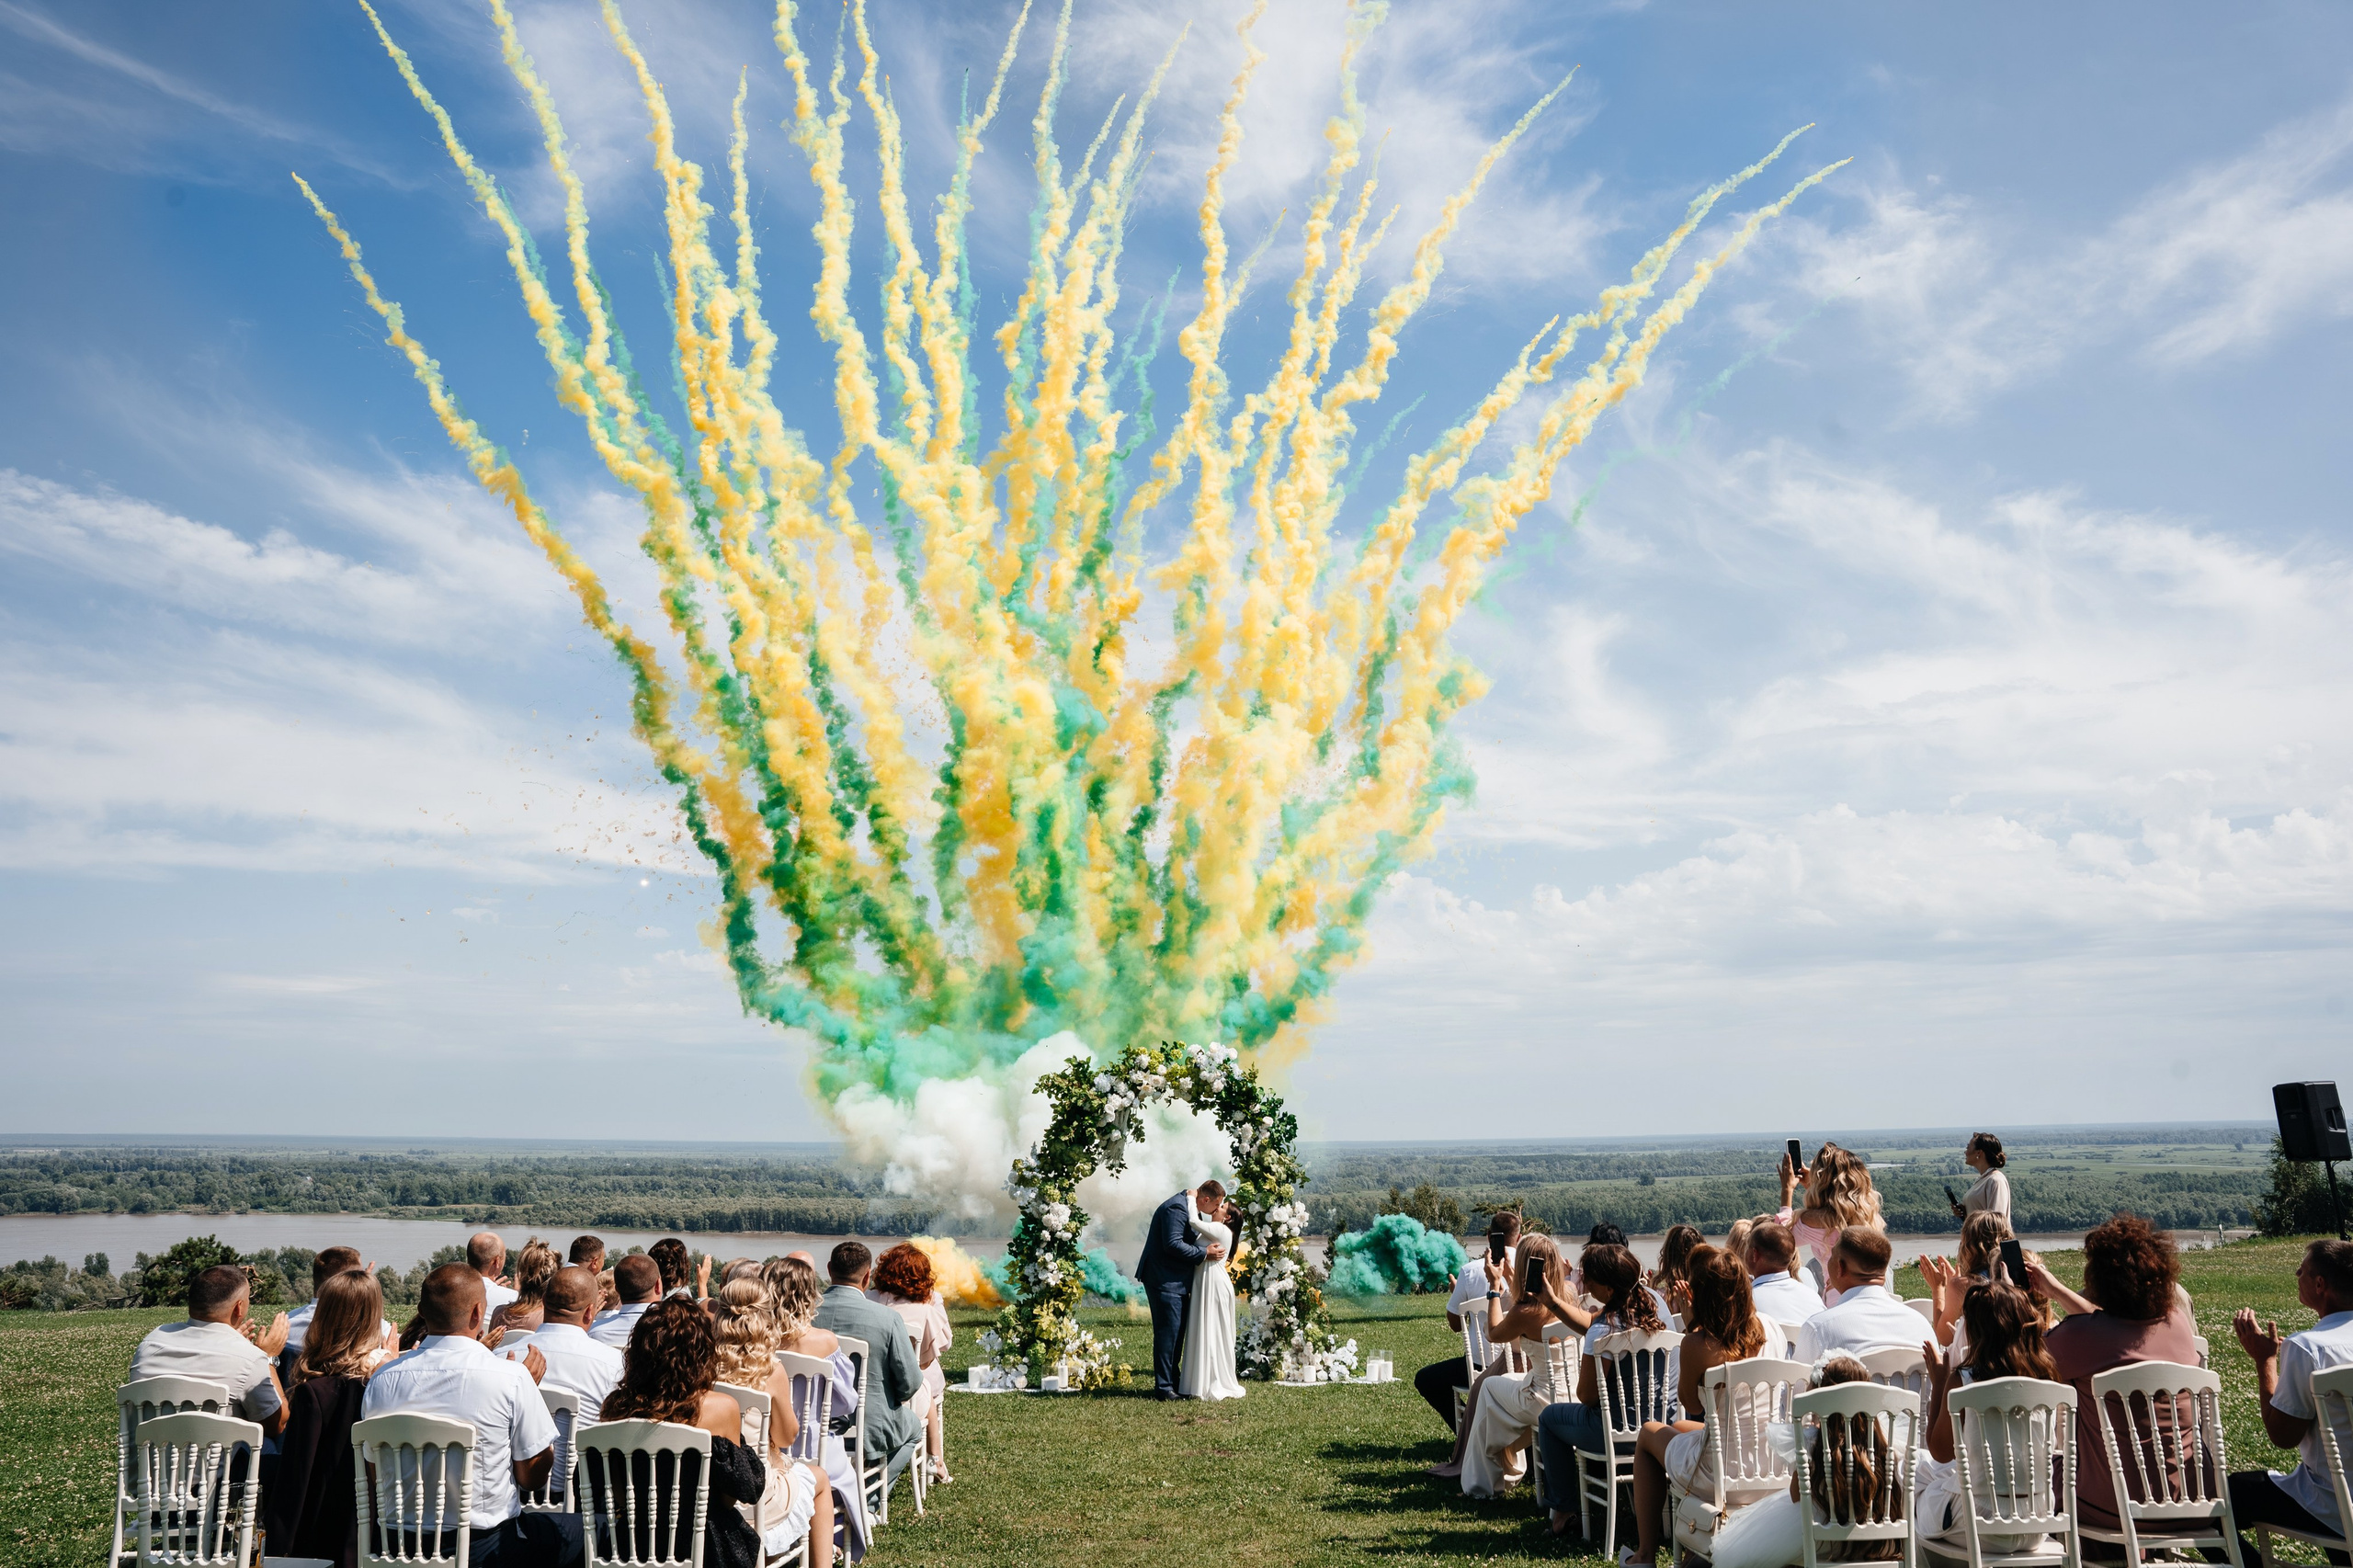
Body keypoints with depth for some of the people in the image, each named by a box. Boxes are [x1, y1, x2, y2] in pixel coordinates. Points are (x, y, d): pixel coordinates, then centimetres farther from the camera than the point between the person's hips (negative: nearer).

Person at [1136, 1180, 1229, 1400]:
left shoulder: (1189, 1207, 14)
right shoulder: (1176, 1208, -20)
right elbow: (1173, 1244, -26)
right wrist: (1205, 1253, -20)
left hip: (1177, 1282, 11)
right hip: (1165, 1281, -11)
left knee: (1176, 1332, 14)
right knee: (1168, 1331, -8)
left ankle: (1173, 1382, 22)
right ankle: (1163, 1388, -3)